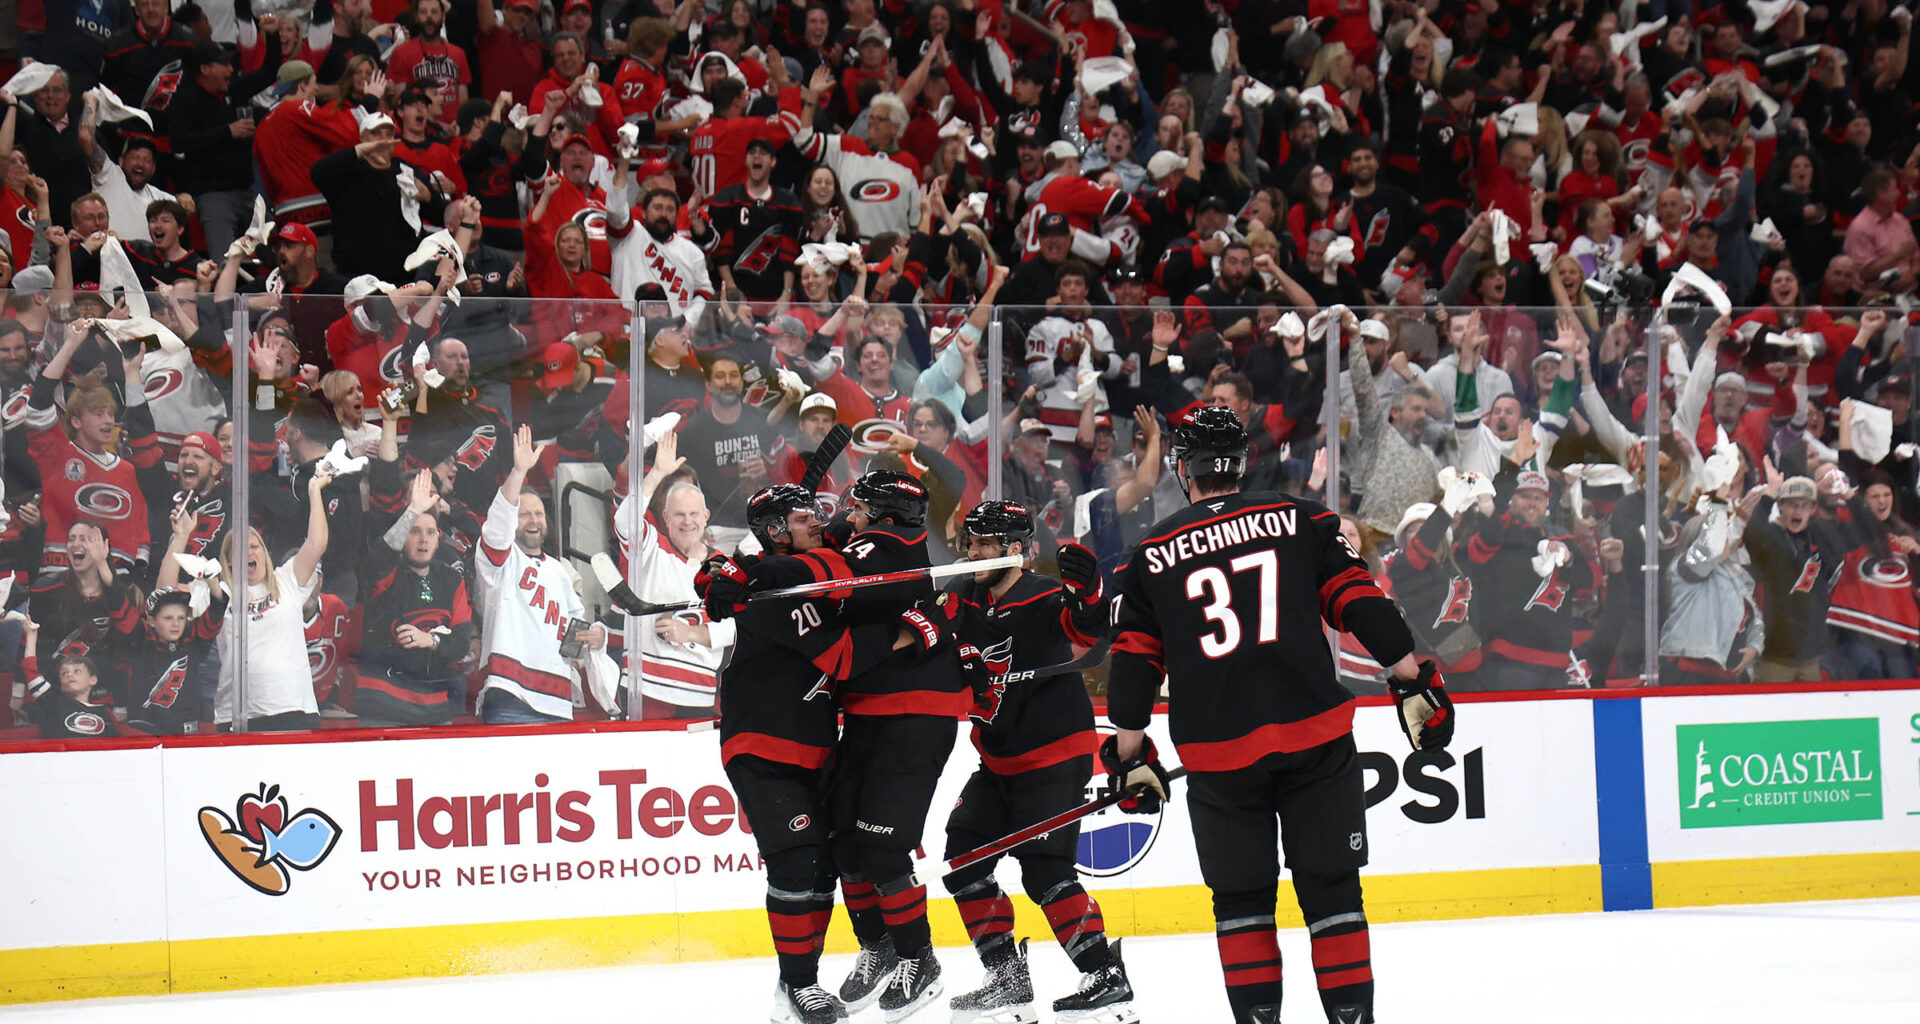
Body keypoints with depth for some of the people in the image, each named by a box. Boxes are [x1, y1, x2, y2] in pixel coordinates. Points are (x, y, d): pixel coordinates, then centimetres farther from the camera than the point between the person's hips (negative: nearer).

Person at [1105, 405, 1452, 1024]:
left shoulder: (1152, 556, 8)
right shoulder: (1300, 520, 6)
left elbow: (1134, 665, 8)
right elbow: (1361, 603, 1)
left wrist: (1129, 757, 15)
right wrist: (1414, 682, 5)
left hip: (1218, 754, 0)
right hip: (1314, 740, 0)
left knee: (1241, 900, 12)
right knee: (1331, 888, 6)